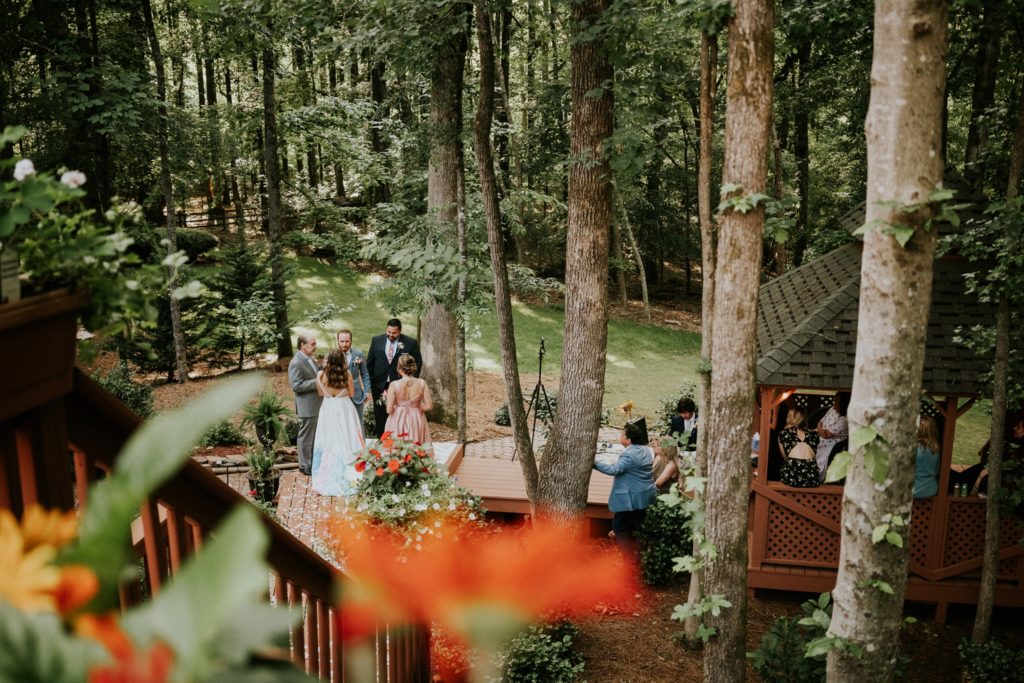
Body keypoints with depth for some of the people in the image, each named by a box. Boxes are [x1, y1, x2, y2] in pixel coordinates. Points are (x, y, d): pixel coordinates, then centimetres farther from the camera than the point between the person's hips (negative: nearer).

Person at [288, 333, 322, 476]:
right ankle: (305, 466, 14)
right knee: (306, 437, 3)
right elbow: (296, 385, -23)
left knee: (316, 436, 19)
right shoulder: (296, 363, -18)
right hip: (307, 407, -9)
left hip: (317, 405, 9)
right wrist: (317, 382, -23)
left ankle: (314, 462, 32)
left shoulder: (310, 359, 10)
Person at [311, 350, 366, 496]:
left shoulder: (321, 375, -9)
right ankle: (350, 477, 15)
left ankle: (328, 478, 13)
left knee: (329, 443, 8)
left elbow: (320, 393, 6)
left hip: (328, 411, 1)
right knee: (346, 441, 8)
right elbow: (351, 394, 0)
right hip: (345, 410, -1)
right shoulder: (347, 374, -12)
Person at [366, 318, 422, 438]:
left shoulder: (410, 343, -4)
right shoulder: (376, 341, 4)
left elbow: (418, 363, 5)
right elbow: (369, 363, 12)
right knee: (380, 418, 6)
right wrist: (371, 381, 7)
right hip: (379, 386, 2)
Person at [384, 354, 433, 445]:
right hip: (416, 421, 2)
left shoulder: (394, 385, -14)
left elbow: (389, 410, -13)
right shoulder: (422, 383, -8)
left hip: (398, 422, -2)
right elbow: (429, 406, -6)